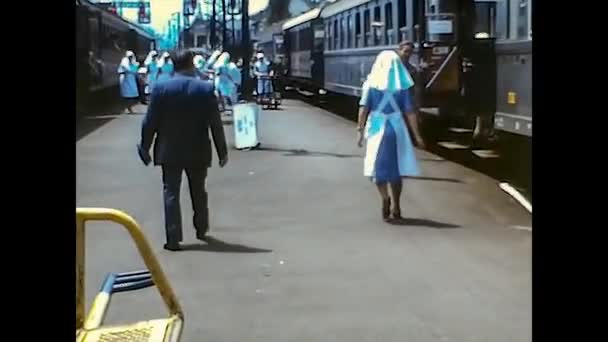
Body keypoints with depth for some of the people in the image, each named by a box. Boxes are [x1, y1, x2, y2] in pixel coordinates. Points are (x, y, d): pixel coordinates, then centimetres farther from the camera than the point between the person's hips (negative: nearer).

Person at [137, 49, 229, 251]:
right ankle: (201, 229, 33)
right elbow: (215, 124, -6)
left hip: (169, 151, -1)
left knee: (171, 193, 3)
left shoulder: (160, 88, -8)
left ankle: (173, 239, -1)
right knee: (198, 192, 18)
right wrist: (222, 151, 3)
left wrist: (144, 147, 7)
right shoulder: (206, 89, -8)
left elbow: (150, 122, -5)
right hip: (198, 151, 1)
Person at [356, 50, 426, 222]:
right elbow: (409, 112, -2)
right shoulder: (402, 86, 0)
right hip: (397, 128, 1)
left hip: (376, 128, -1)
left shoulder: (371, 83, -2)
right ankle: (396, 206, 17)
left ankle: (385, 198, -19)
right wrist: (417, 135, 2)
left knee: (378, 167, 6)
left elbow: (363, 109, -6)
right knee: (395, 168, 14)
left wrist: (361, 131, -1)